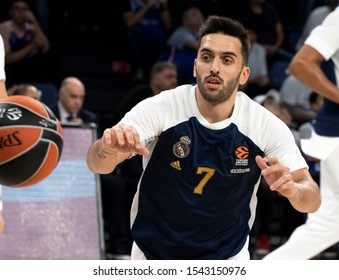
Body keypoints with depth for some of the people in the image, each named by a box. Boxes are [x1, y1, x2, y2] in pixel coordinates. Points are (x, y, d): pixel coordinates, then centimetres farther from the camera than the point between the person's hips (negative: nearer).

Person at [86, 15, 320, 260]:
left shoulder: (268, 126, -16)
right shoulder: (159, 109, -19)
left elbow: (312, 199, -14)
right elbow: (96, 164, -28)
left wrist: (292, 190, -38)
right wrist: (108, 149, -52)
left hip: (227, 259, 1)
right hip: (153, 256, 0)